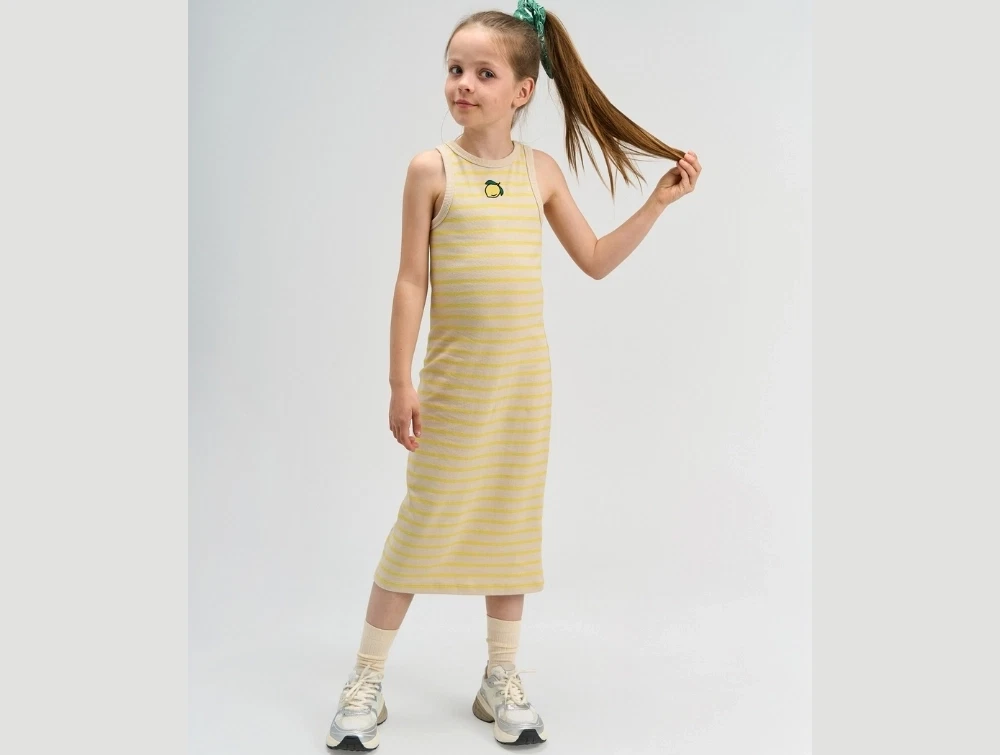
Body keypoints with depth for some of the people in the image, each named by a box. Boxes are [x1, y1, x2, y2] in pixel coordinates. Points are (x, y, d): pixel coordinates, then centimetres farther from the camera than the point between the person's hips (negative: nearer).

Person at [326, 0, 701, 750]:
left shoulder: (541, 170, 3)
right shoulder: (432, 168, -6)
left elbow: (596, 260, 11)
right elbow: (412, 280, -6)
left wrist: (658, 203, 3)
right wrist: (401, 382, -8)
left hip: (524, 375, 3)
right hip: (454, 374, -3)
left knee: (512, 522, 10)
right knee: (423, 524, 0)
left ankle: (501, 678, 25)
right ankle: (366, 683, 15)